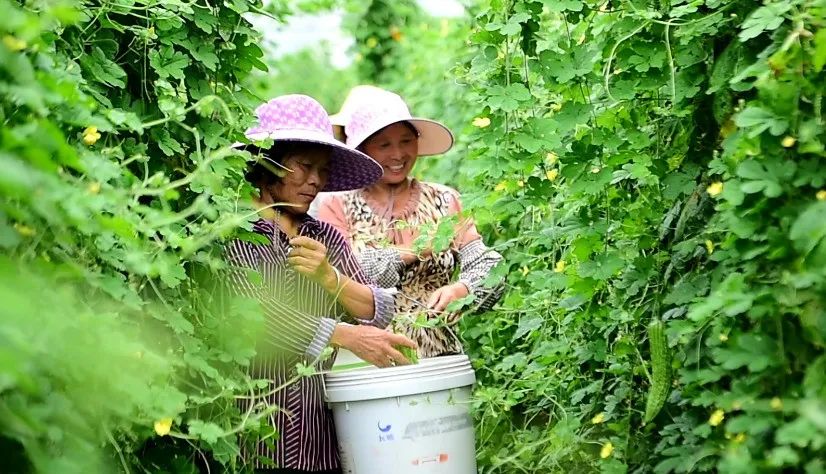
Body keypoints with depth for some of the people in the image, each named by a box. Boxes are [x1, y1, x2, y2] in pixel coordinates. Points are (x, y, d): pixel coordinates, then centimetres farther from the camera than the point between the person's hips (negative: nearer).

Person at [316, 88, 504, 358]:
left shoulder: (444, 202, 13)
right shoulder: (337, 206, 8)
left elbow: (489, 268, 4)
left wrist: (459, 290, -17)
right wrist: (412, 250, -8)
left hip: (439, 358, 2)